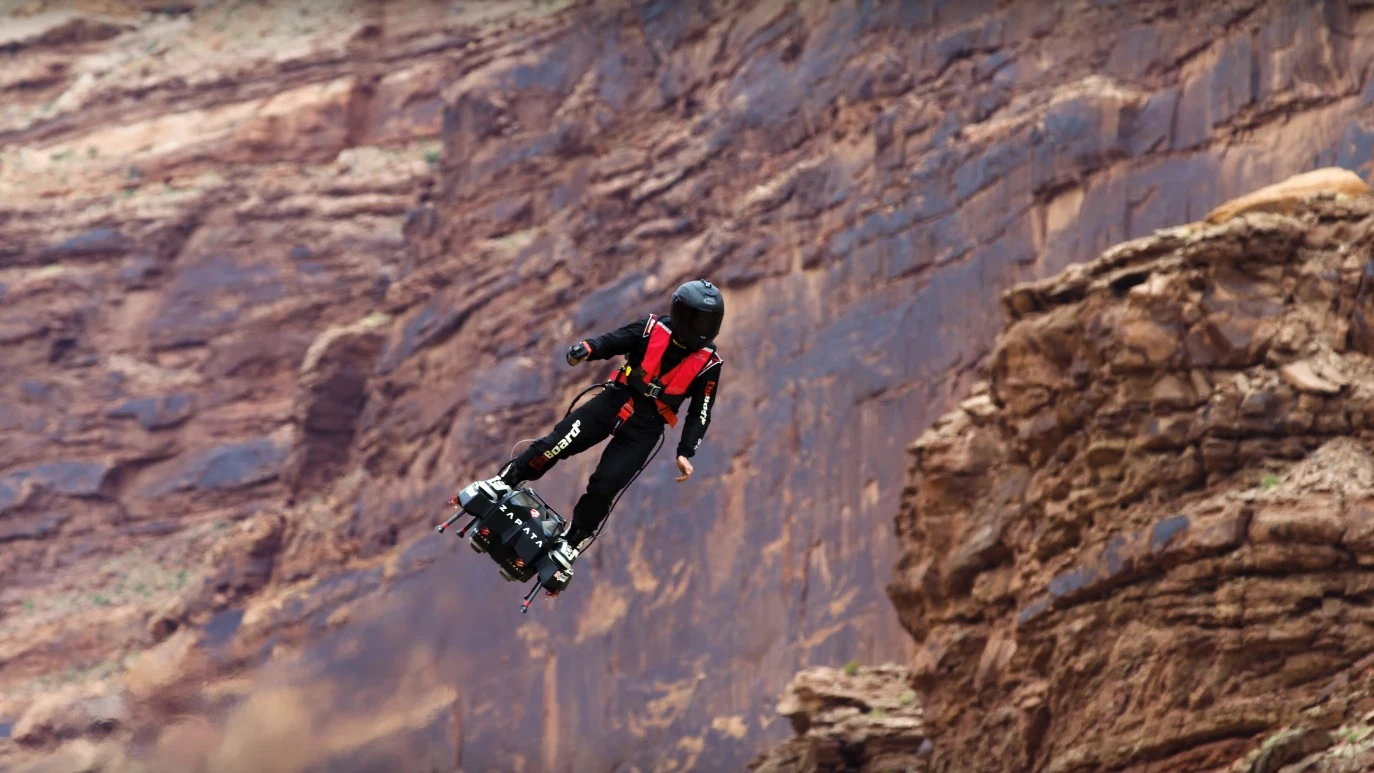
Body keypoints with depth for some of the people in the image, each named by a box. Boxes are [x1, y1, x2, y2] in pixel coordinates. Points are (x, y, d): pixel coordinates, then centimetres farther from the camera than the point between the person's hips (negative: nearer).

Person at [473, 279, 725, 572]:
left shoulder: (708, 364, -2)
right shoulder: (652, 329, -3)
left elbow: (700, 414, 2)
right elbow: (611, 342, -7)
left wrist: (685, 453, -8)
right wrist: (586, 349, -30)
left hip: (645, 427, 0)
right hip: (615, 401, 0)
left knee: (604, 487, -9)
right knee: (556, 445, -13)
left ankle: (573, 543, 8)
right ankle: (501, 483, 1)